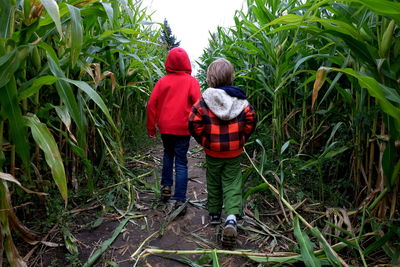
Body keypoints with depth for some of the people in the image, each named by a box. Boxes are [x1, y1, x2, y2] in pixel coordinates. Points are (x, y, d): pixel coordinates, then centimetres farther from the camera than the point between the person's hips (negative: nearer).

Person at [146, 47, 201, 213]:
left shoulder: (162, 81, 4)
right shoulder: (191, 81, -2)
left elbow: (152, 104, 1)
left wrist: (151, 128, 7)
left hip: (165, 127, 3)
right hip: (182, 128, -2)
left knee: (168, 154, 26)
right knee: (181, 163, 2)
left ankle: (166, 186, 23)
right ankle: (180, 200, 1)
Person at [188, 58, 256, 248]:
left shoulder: (205, 100, -9)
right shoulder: (240, 99, -2)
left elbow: (194, 121, -13)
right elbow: (251, 119, -1)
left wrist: (203, 140, -1)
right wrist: (242, 138, 8)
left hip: (212, 151, 0)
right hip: (234, 151, 1)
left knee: (214, 182, 17)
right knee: (232, 184, 5)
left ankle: (214, 214, 31)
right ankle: (231, 217, -12)